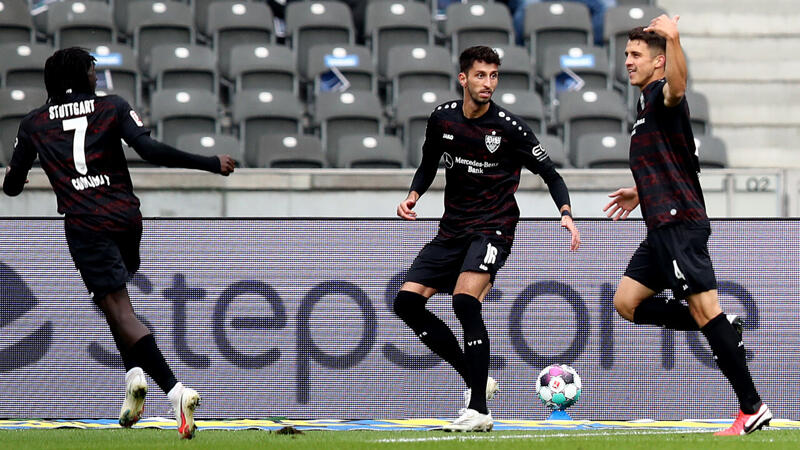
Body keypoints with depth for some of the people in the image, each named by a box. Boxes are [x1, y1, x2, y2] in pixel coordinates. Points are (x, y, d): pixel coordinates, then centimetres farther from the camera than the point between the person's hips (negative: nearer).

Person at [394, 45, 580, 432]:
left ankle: (478, 411, -25)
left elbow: (549, 172, -4)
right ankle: (476, 380, 6)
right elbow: (429, 163, 18)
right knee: (407, 302, -4)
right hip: (452, 230, 6)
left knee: (465, 300, -27)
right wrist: (413, 196, 0)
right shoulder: (442, 118, 2)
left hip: (492, 229, -6)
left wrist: (566, 214, -19)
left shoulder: (509, 127, -11)